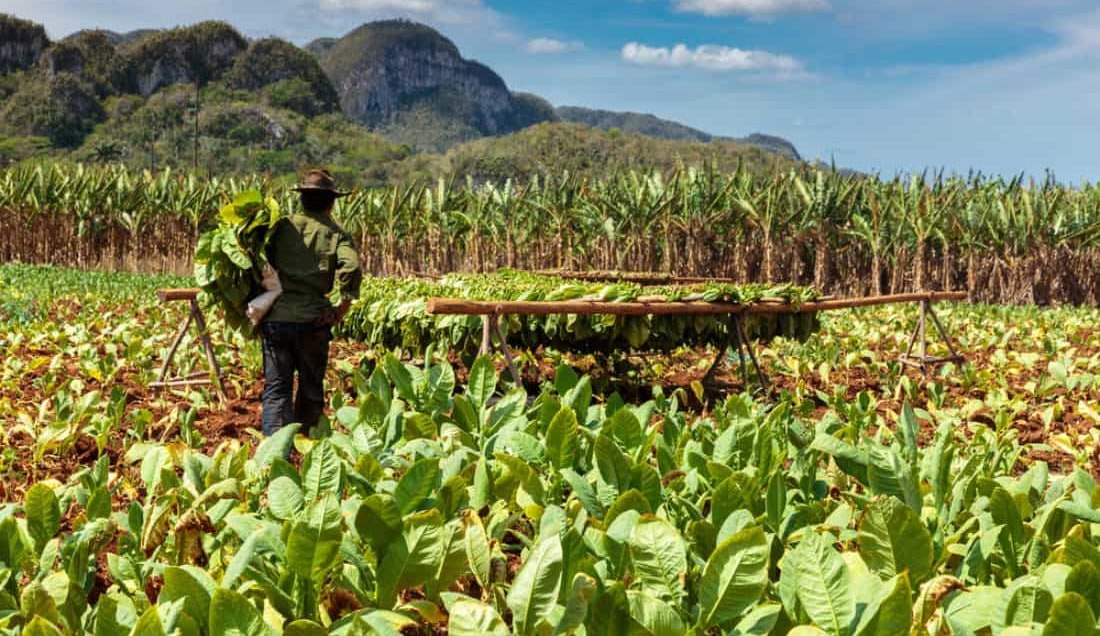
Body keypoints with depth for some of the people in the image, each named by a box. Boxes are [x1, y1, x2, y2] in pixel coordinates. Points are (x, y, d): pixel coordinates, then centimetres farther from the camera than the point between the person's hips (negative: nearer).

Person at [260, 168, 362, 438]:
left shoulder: (283, 226, 5)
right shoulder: (336, 234, 1)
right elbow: (351, 267, -16)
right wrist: (343, 306, -6)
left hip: (276, 317, 1)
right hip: (313, 320, 0)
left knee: (276, 387, 3)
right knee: (311, 387, 16)